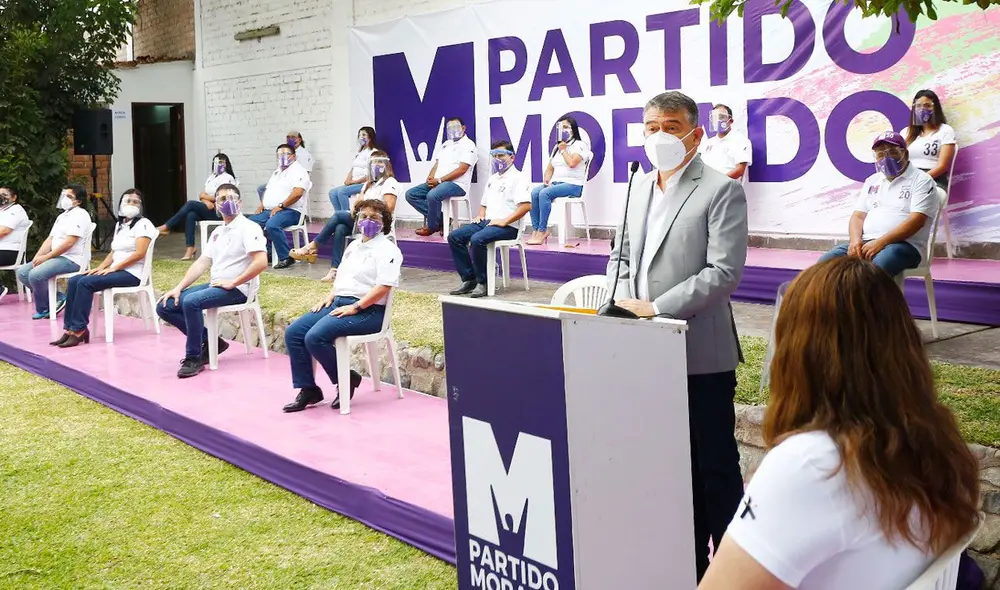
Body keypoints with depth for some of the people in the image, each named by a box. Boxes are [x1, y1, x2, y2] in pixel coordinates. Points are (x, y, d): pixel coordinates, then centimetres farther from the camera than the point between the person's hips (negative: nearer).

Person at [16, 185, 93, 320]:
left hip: (71, 260, -10)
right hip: (56, 258, 10)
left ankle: (43, 309, -3)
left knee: (35, 275, -27)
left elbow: (69, 242, -20)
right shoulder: (62, 216, 20)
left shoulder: (80, 215, -10)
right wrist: (38, 256, -2)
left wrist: (46, 256, -16)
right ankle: (57, 298, 0)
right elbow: (50, 239, 16)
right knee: (22, 272, 0)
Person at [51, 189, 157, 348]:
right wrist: (100, 268, 2)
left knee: (85, 283, -25)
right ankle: (70, 328, -13)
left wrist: (113, 268, -17)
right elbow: (113, 253, 20)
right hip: (116, 270, 8)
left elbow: (139, 253, -16)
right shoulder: (120, 225, 21)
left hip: (132, 274, -8)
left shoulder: (143, 224, -5)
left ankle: (79, 330, -22)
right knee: (73, 281, -9)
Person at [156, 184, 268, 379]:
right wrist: (178, 288, 3)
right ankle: (209, 341, 6)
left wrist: (232, 283, -20)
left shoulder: (248, 228, -8)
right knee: (165, 306, -1)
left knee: (191, 302, -32)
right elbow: (202, 263, 14)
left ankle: (194, 358, -18)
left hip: (237, 289, -9)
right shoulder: (217, 232, 18)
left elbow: (261, 262, -21)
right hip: (215, 285, 9)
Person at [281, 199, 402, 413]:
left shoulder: (386, 249, -7)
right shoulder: (354, 246, 22)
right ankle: (307, 389, -4)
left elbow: (383, 286, -18)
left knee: (315, 337, -27)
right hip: (339, 303, 9)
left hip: (367, 310, -9)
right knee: (293, 332, -8)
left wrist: (355, 307, -21)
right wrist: (330, 297, 8)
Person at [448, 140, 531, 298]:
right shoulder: (492, 179, 23)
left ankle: (482, 282, -18)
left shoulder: (517, 178, -4)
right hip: (487, 221, 9)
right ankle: (469, 279, -5)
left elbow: (526, 205, -17)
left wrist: (504, 221, -19)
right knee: (454, 237, -7)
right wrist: (480, 215, 11)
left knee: (477, 239, -33)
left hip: (507, 226, -9)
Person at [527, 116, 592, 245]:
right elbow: (550, 168, 21)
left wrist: (563, 150, -1)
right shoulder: (557, 147, 26)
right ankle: (535, 230, -27)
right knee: (534, 193, -24)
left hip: (572, 184, -7)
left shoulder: (580, 145, 3)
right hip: (555, 183, 7)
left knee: (544, 193, -32)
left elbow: (572, 163, -15)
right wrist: (546, 179, 0)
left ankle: (542, 231, -31)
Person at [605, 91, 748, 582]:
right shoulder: (640, 187, 13)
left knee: (715, 465, 5)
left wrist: (657, 308, -21)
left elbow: (723, 272, -17)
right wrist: (623, 304, 0)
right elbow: (621, 255, 18)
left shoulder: (721, 191, -8)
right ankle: (689, 556, 30)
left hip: (700, 353, -6)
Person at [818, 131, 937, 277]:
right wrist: (855, 239, -6)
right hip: (866, 243, 6)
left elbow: (917, 220, -10)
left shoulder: (921, 181, 2)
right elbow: (858, 216, 18)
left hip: (903, 244, -6)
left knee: (875, 269, -40)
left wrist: (880, 242, -19)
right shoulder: (872, 181, 23)